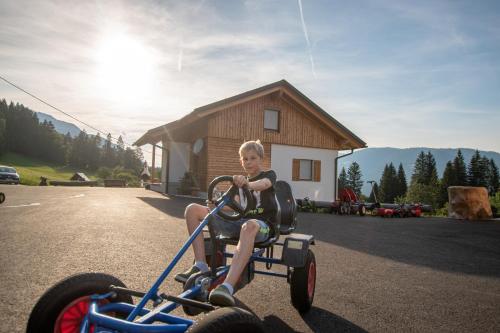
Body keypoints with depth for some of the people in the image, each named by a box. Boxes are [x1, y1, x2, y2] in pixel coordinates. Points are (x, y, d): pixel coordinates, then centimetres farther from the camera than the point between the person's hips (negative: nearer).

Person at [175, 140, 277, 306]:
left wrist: (248, 184, -42)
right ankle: (200, 266, -16)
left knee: (249, 226, -45)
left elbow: (264, 184, -18)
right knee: (192, 209, -7)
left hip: (262, 225, -6)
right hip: (238, 220, 6)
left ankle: (228, 287, -55)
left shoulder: (269, 174, 7)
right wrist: (216, 205, -9)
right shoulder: (240, 181, 24)